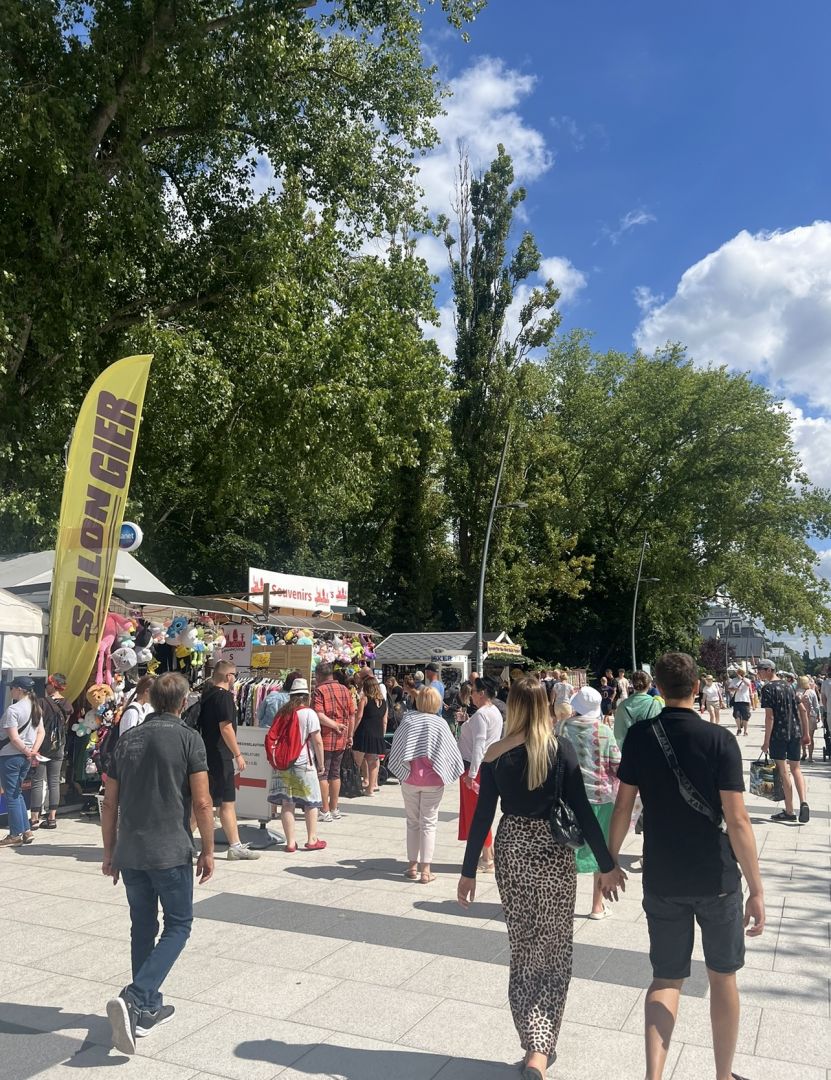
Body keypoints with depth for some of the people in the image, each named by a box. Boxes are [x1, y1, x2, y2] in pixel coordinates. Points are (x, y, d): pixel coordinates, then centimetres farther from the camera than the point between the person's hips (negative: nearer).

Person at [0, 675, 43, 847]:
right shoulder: (35, 707, 8)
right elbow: (41, 732, 9)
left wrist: (28, 752, -10)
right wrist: (33, 751, 1)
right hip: (25, 758, 8)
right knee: (17, 793, 18)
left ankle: (15, 835, 7)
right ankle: (27, 831, 17)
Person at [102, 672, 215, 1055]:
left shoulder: (127, 739, 6)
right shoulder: (188, 739, -9)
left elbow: (109, 803, 9)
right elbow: (201, 802, -12)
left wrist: (110, 851, 18)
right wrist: (207, 851, -1)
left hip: (129, 852, 5)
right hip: (171, 852, -5)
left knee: (143, 928, 17)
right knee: (178, 926, 7)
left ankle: (148, 1009, 25)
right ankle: (133, 999, -8)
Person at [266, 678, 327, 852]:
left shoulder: (282, 713, 7)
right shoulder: (309, 713, -7)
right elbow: (318, 742, -9)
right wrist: (321, 765, 0)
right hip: (303, 763, -4)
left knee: (286, 803, 6)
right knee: (310, 802, 9)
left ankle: (290, 842, 8)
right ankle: (312, 840, 15)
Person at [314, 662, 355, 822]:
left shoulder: (319, 690, -10)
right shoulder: (345, 689, 6)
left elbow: (319, 715, -22)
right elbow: (352, 715, 7)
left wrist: (335, 725, -13)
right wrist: (350, 735, 15)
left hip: (324, 738, -5)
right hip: (341, 739, 6)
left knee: (322, 774, 2)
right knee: (335, 773, 15)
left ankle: (325, 811, 3)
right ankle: (334, 809, 22)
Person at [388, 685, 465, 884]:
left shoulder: (408, 721, -3)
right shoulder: (440, 723, -6)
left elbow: (396, 749, 2)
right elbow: (451, 750, -2)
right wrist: (447, 773, 13)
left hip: (410, 778, 1)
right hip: (433, 780, -1)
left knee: (413, 822, 13)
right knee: (429, 823, 5)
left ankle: (412, 867, 17)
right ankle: (426, 870, 5)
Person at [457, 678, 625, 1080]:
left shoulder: (496, 754, -5)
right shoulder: (560, 748, -9)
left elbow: (482, 817, -3)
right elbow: (582, 811, -9)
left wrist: (468, 872, 6)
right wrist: (607, 865, 0)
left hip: (512, 853, 2)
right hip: (554, 855, -2)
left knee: (523, 952, 16)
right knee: (555, 954, 10)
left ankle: (535, 1045, 20)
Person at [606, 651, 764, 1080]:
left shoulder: (640, 736, -6)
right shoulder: (719, 739, -13)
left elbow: (623, 807, -2)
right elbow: (737, 821, -16)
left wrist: (609, 861, 10)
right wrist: (756, 889, -9)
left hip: (661, 879, 2)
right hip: (716, 878, -1)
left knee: (666, 978, 14)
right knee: (722, 976, 19)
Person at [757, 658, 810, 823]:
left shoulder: (767, 688, -9)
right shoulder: (788, 686, 12)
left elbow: (770, 717, -14)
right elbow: (803, 710, 11)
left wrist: (766, 742, -11)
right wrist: (806, 734, 17)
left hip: (778, 735, -6)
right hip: (795, 733, 6)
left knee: (784, 772, 2)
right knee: (795, 769, 15)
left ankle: (789, 811, 7)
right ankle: (803, 802, -5)